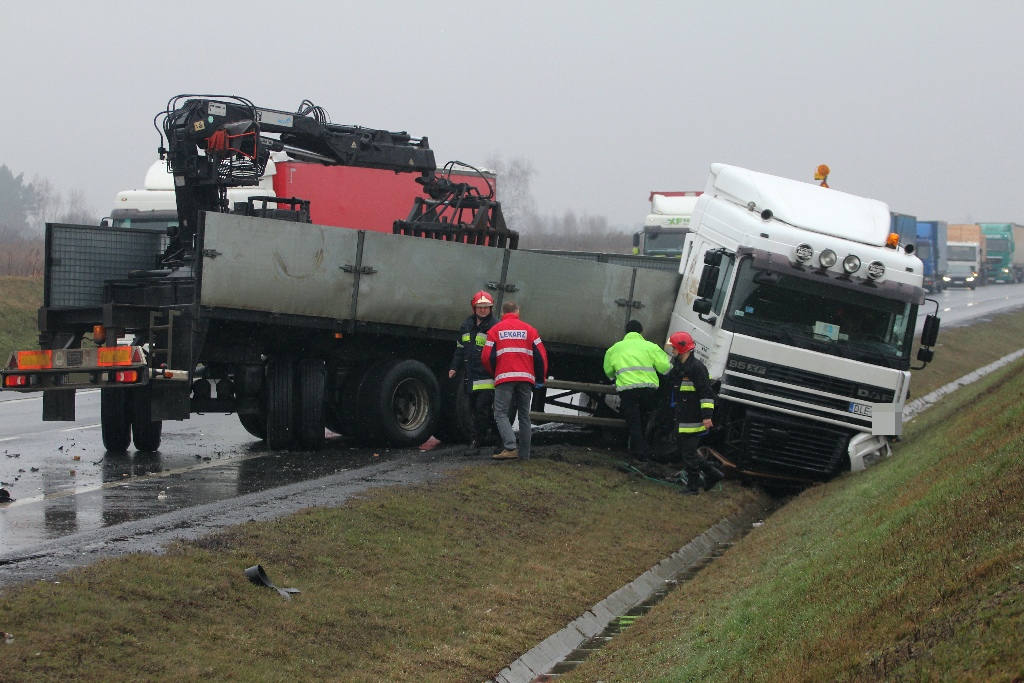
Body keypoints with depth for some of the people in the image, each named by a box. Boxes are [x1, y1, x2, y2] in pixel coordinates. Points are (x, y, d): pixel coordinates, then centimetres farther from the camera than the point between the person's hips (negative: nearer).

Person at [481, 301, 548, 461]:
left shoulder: (495, 330, 7)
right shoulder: (529, 330, 10)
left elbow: (488, 357, 3)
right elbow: (540, 355, 5)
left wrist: (494, 374, 22)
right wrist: (540, 378, 18)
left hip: (504, 378, -3)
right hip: (526, 378, 3)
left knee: (501, 413, -4)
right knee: (524, 415, 11)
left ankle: (511, 447, -23)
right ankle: (524, 453, 9)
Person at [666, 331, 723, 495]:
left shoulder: (696, 367, -16)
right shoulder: (678, 367, 15)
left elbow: (707, 393, -20)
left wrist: (707, 415, -25)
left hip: (693, 420, -10)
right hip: (682, 420, 10)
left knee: (689, 453, -5)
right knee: (682, 452, 14)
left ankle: (693, 487, 5)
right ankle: (712, 473, 21)